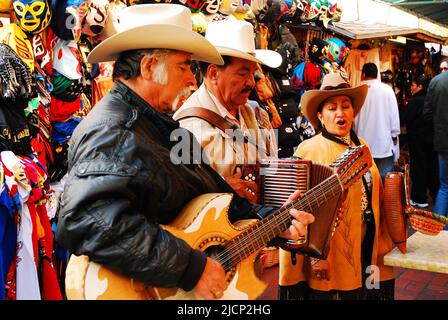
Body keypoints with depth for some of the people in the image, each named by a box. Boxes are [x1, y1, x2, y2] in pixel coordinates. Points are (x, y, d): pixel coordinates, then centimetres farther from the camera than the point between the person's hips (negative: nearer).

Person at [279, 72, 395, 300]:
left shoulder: (360, 145, 8)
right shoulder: (309, 150, -12)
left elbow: (374, 198, 15)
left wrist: (382, 243, 15)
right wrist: (315, 255, -17)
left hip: (368, 251, 6)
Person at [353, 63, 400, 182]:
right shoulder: (387, 90, -5)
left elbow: (353, 118, 1)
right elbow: (394, 115, -2)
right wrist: (394, 135, 9)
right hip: (384, 143, -1)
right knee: (385, 179, 5)